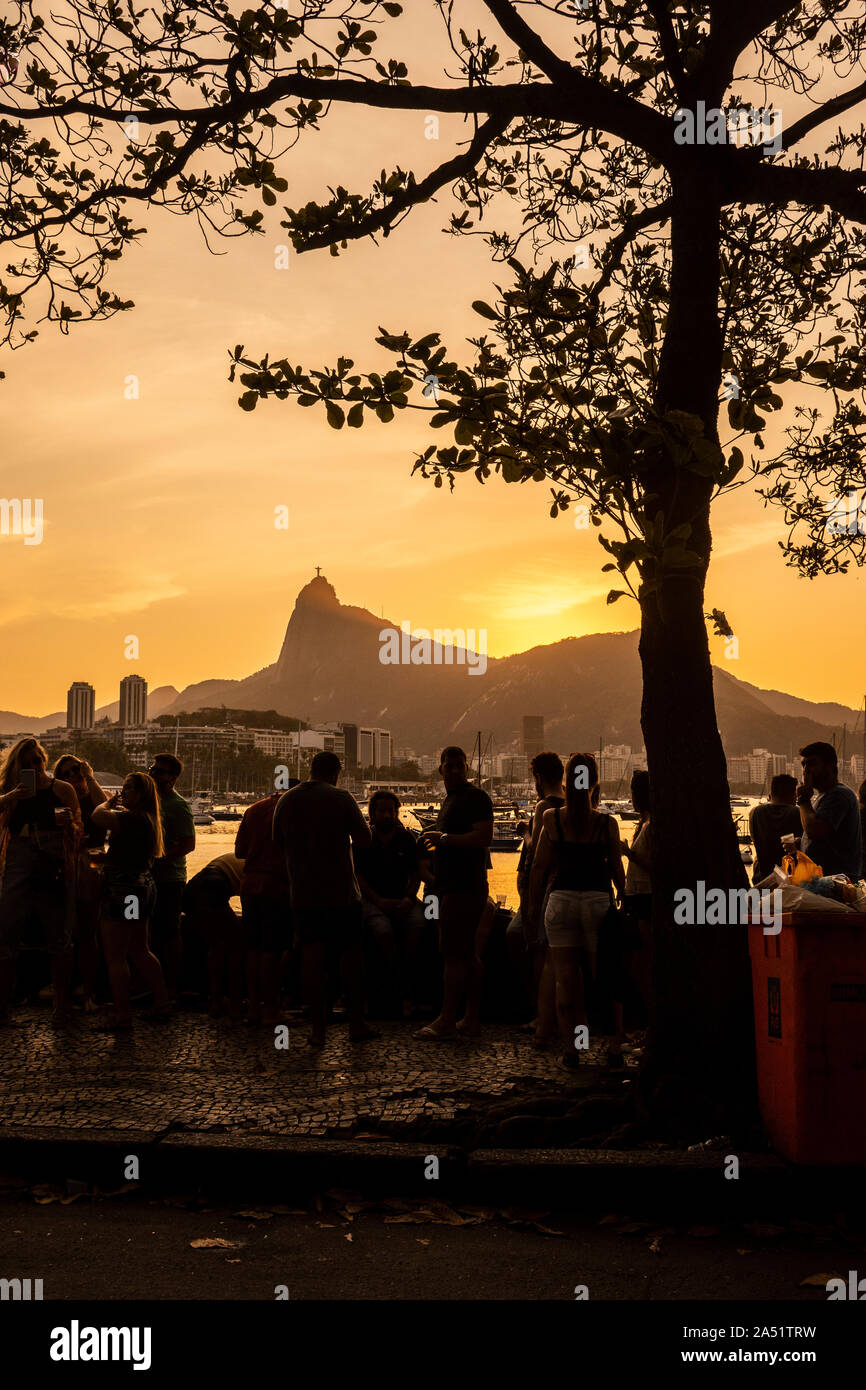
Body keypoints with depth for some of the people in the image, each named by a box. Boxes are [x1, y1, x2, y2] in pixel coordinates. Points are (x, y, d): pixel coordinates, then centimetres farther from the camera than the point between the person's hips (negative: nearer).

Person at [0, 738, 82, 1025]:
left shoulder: (61, 789, 7)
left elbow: (78, 831, 5)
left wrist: (68, 822, -16)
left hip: (53, 866, -2)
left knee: (58, 937, 2)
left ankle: (62, 1006, 9)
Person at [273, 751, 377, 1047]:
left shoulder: (285, 801, 5)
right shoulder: (341, 798, -8)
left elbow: (278, 842, 14)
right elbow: (364, 839, -6)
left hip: (303, 894, 3)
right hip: (341, 892, -3)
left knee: (312, 958, 5)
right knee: (352, 956, 9)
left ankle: (317, 1028, 7)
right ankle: (356, 1024, 15)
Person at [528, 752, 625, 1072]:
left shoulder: (551, 818, -3)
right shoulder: (607, 823, -3)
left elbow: (539, 868, 0)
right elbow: (617, 871, 3)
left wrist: (533, 905, 10)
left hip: (561, 900, 0)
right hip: (598, 901, 0)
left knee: (566, 981, 6)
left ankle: (569, 1049, 9)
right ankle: (614, 1048, 15)